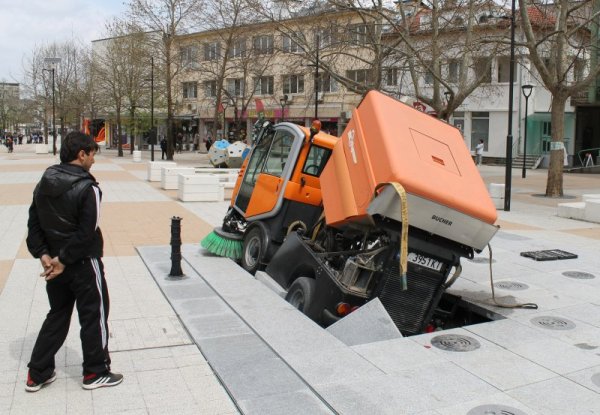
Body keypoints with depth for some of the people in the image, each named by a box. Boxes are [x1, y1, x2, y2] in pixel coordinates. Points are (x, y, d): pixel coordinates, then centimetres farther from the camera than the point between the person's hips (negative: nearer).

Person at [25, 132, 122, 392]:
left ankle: (38, 374, 26)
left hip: (56, 263, 7)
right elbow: (87, 233, -23)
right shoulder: (87, 188, -19)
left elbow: (34, 224, 4)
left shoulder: (43, 185, 4)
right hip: (84, 264, -7)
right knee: (94, 317, 8)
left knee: (57, 315, 21)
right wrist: (64, 259, -15)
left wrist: (44, 254, -1)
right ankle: (95, 373, 20)